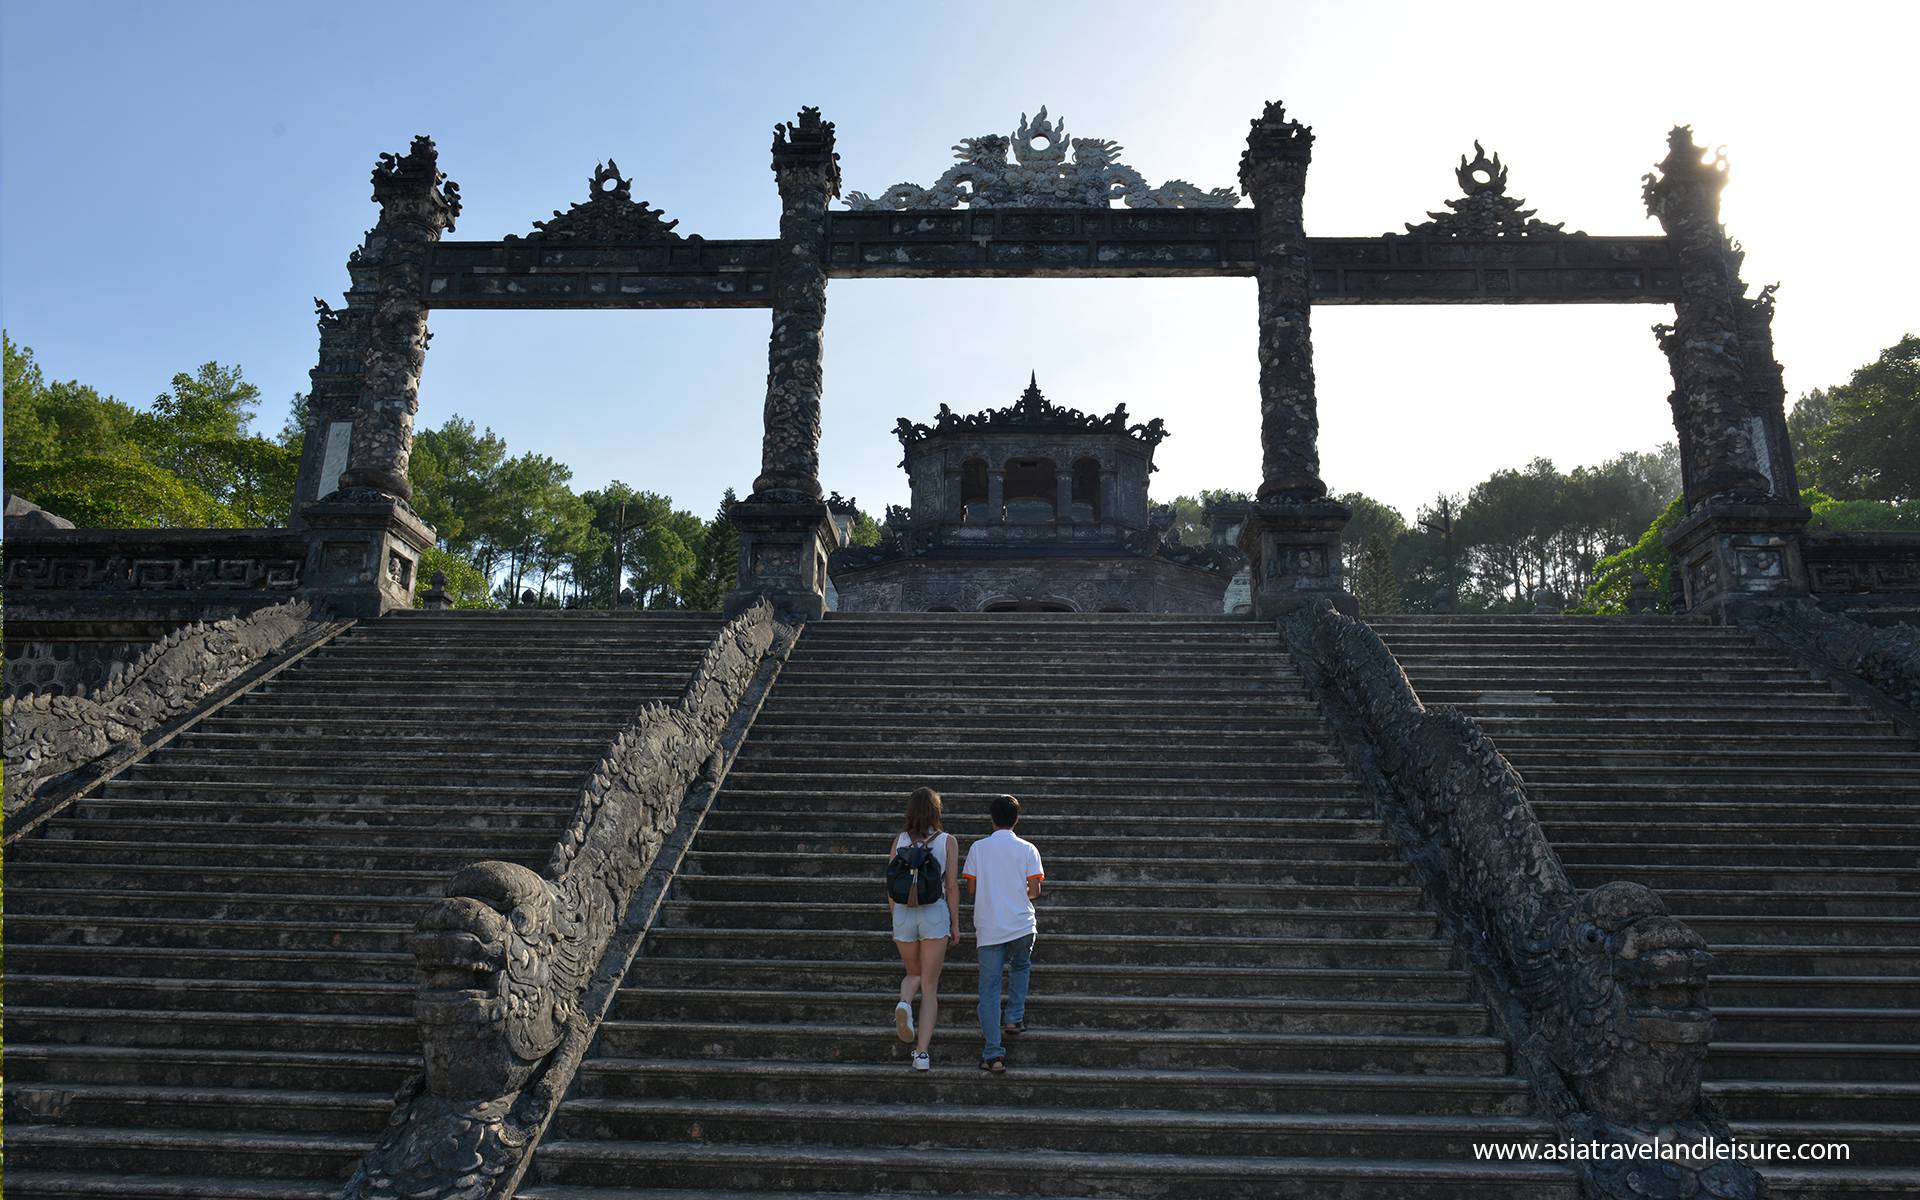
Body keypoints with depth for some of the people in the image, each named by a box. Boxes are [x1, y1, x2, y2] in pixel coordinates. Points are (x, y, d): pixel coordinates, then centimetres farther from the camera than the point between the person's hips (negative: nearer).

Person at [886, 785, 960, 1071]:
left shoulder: (899, 840, 2)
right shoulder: (947, 841, -3)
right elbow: (952, 886, -4)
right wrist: (955, 924, 5)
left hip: (904, 914, 2)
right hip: (935, 914, -2)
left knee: (913, 974, 24)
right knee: (930, 986, 7)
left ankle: (904, 1005, -8)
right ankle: (922, 1052, 0)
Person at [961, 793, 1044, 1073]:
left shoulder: (978, 848, 0)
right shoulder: (1027, 849, -1)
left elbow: (971, 889, 1)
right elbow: (1034, 891, -4)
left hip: (988, 928, 0)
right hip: (1021, 925, 0)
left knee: (989, 987, 3)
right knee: (1020, 968, 30)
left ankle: (994, 1054, -1)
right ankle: (1015, 1018, 19)